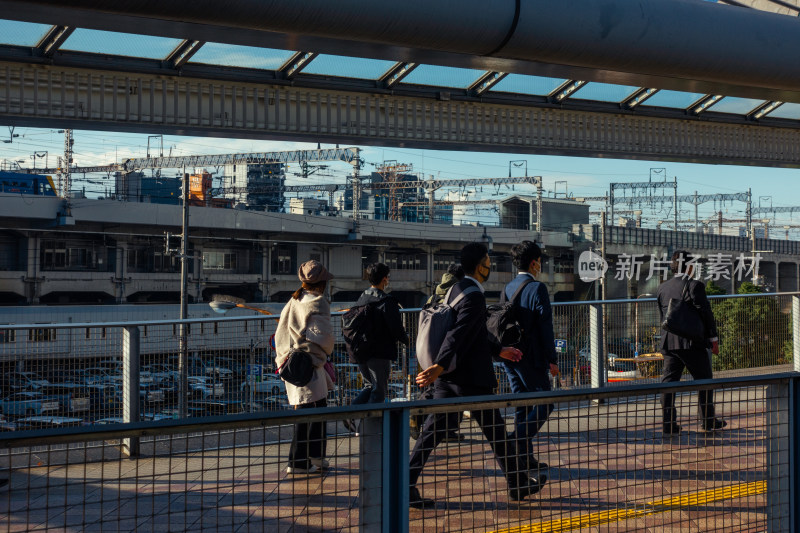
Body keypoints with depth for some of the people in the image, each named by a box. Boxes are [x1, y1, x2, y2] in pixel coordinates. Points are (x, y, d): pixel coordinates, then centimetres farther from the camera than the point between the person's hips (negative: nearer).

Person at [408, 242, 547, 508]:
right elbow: (459, 335, -28)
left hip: (447, 377, 9)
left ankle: (407, 484, -3)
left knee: (435, 428, 5)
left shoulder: (456, 290, 14)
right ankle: (518, 484, 19)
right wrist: (439, 366, -35)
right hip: (469, 378, -9)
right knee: (495, 429, 6)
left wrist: (498, 351, 30)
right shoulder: (474, 296, -17)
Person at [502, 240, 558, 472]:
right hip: (531, 357, -8)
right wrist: (552, 359, -11)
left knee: (522, 407, 12)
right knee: (544, 404, 1)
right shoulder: (537, 288, -13)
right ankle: (515, 441, -13)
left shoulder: (508, 288, 9)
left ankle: (524, 457, 13)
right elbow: (545, 325, -16)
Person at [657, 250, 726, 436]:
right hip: (692, 342, -5)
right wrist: (714, 338, 1)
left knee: (669, 381, 5)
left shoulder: (663, 288, 9)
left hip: (668, 342, 5)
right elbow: (706, 313, -8)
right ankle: (708, 420, 16)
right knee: (704, 380, 10)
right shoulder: (694, 286, -9)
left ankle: (668, 424, 2)